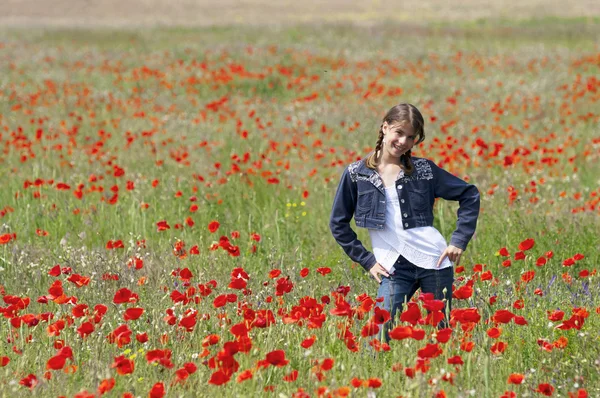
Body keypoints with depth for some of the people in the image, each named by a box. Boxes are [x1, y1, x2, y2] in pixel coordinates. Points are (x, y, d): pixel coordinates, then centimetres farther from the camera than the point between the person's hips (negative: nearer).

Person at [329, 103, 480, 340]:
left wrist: (460, 240, 2)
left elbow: (469, 195, 10)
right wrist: (366, 261, 3)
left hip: (434, 260, 1)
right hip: (393, 267, -1)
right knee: (382, 335, -11)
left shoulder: (423, 169, 4)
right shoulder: (356, 174, 2)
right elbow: (338, 224, 9)